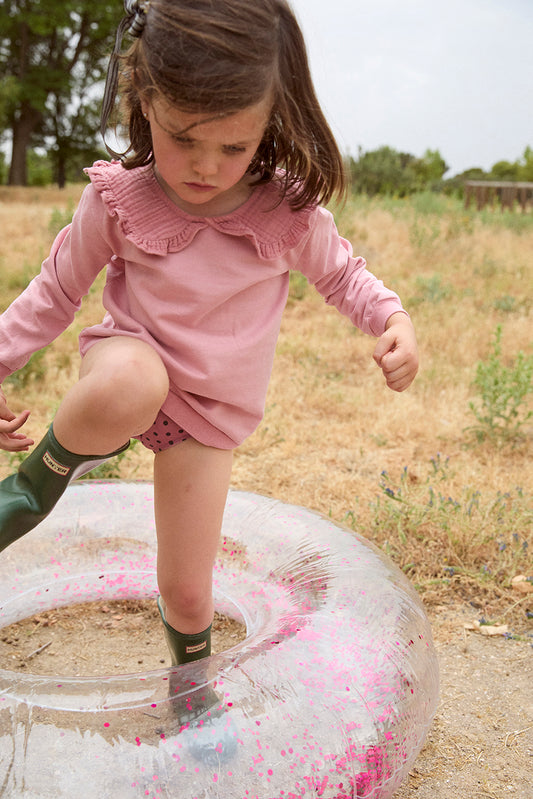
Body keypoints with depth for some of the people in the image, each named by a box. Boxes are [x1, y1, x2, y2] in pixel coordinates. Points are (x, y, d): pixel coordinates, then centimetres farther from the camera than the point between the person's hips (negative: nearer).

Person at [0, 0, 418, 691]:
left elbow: (341, 274, 4)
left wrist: (394, 322, -16)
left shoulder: (289, 211, -14)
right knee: (127, 389, -43)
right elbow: (57, 289, 0)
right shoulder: (117, 199, -15)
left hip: (211, 411, 1)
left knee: (187, 593, 4)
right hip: (131, 358, -1)